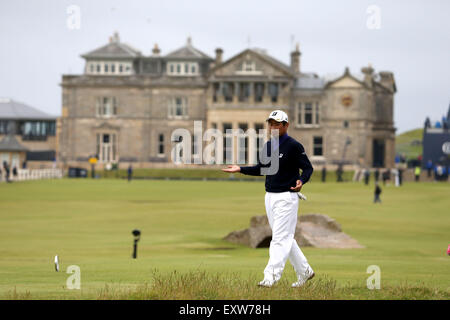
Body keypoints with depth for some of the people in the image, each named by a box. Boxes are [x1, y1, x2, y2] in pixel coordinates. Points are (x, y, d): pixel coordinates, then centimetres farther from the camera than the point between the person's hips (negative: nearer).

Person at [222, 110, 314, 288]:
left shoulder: (294, 146, -10)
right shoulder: (268, 146, 11)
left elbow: (308, 168, -10)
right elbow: (261, 169, 21)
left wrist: (301, 181, -30)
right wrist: (240, 169, 12)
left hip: (286, 197, -8)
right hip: (270, 197, 8)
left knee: (280, 238, -11)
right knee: (285, 238, 13)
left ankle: (271, 277, -16)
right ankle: (304, 271, 24)